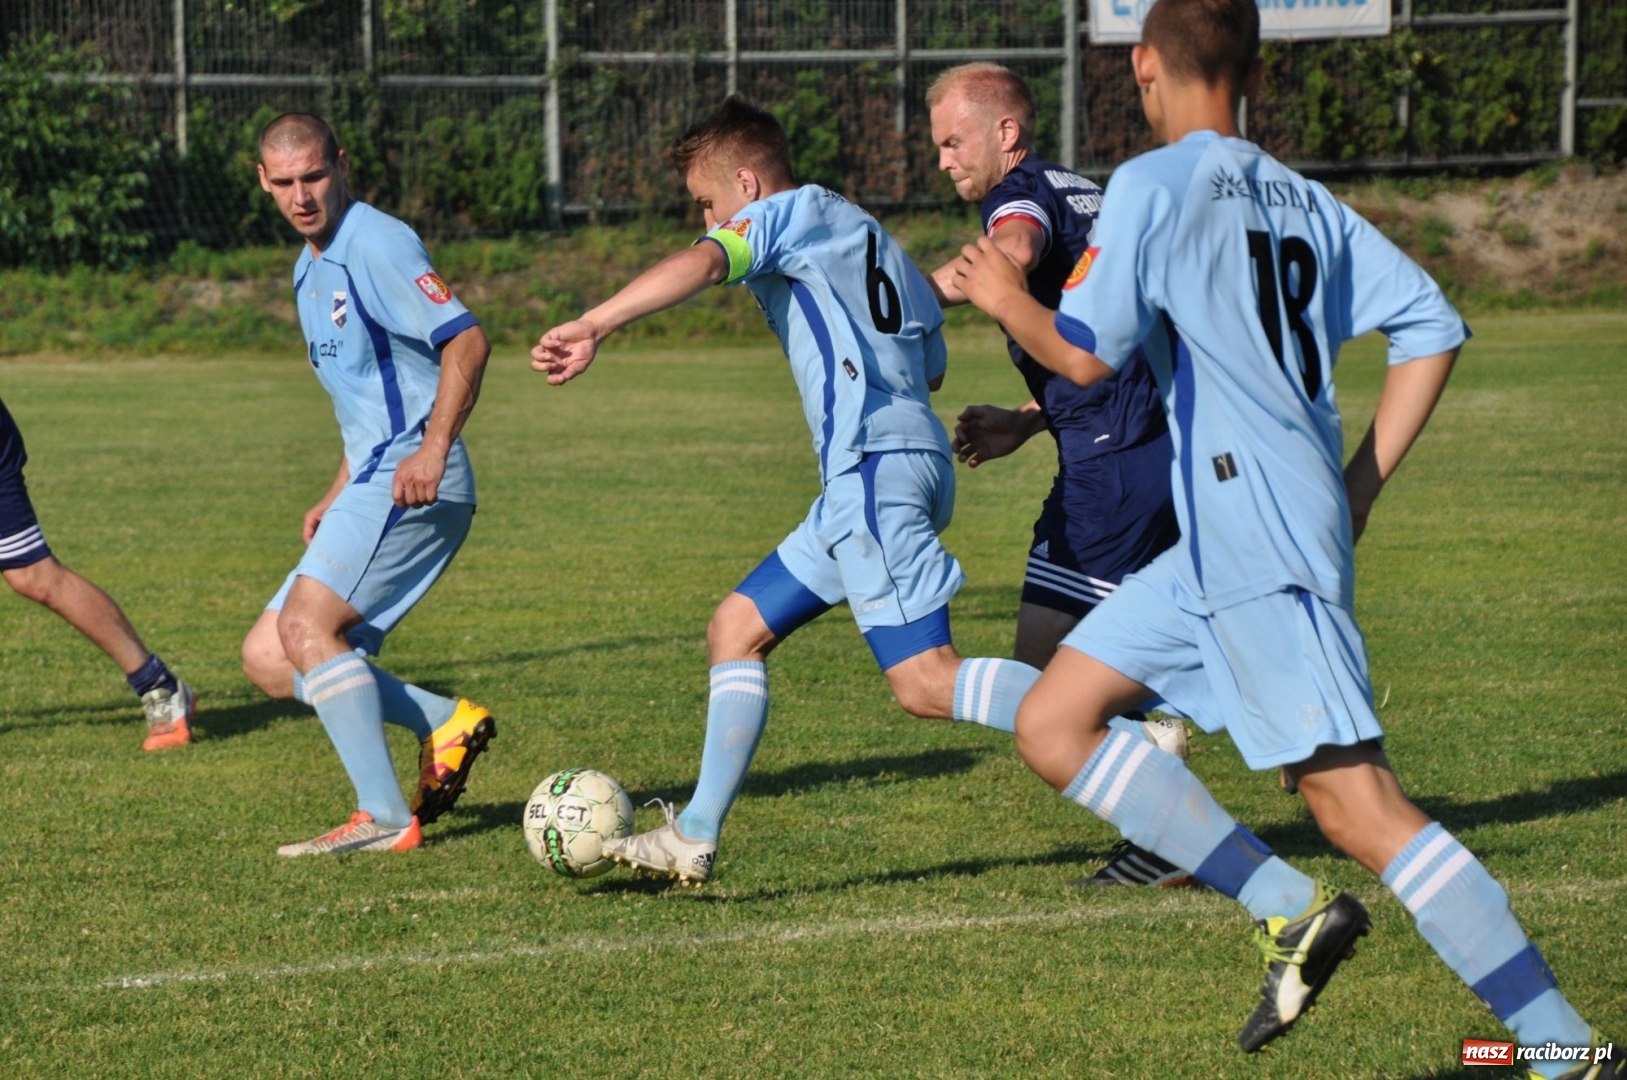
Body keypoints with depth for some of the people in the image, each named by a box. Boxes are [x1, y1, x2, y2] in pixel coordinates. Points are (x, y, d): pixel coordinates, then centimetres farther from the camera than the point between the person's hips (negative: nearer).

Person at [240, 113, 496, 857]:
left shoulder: (377, 244, -11)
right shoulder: (310, 270, 20)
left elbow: (465, 340, -21)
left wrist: (433, 449, -30)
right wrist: (339, 495, 23)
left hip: (413, 483, -10)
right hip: (373, 484, 10)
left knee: (305, 625, -22)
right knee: (268, 661, 5)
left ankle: (386, 818, -21)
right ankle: (445, 724, 1)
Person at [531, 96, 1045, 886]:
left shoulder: (791, 211, 1)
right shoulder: (868, 237, 27)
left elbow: (702, 263, -20)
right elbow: (931, 366, 30)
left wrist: (592, 327, -31)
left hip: (873, 466, -10)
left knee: (925, 682, -16)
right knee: (737, 629, 13)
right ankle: (695, 837, 11)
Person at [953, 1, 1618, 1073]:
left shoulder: (1154, 184, -6)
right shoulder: (1307, 201, 15)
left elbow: (1085, 353, -7)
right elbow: (1434, 327, 12)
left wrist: (1004, 300, 13)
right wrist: (1359, 484, 16)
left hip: (1261, 541, -9)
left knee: (1356, 802, -11)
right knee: (1051, 721, 11)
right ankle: (1293, 912, 4)